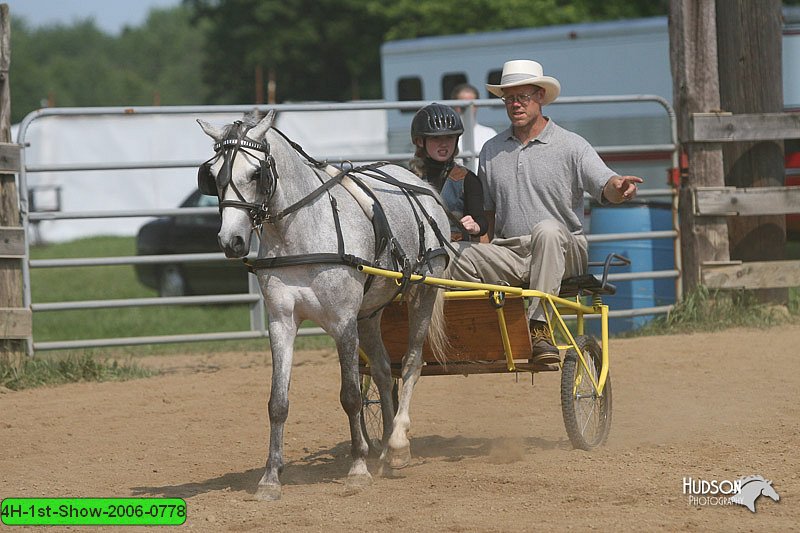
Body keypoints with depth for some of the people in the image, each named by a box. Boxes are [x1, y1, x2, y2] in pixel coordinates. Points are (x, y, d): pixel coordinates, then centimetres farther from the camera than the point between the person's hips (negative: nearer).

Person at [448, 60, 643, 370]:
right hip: (509, 255, 3)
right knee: (461, 256, -26)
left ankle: (539, 327, -38)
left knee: (547, 229, -38)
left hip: (564, 253, -3)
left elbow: (605, 187, -12)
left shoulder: (571, 146, 1)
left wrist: (619, 187, -37)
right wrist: (491, 256, 4)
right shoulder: (491, 151, 14)